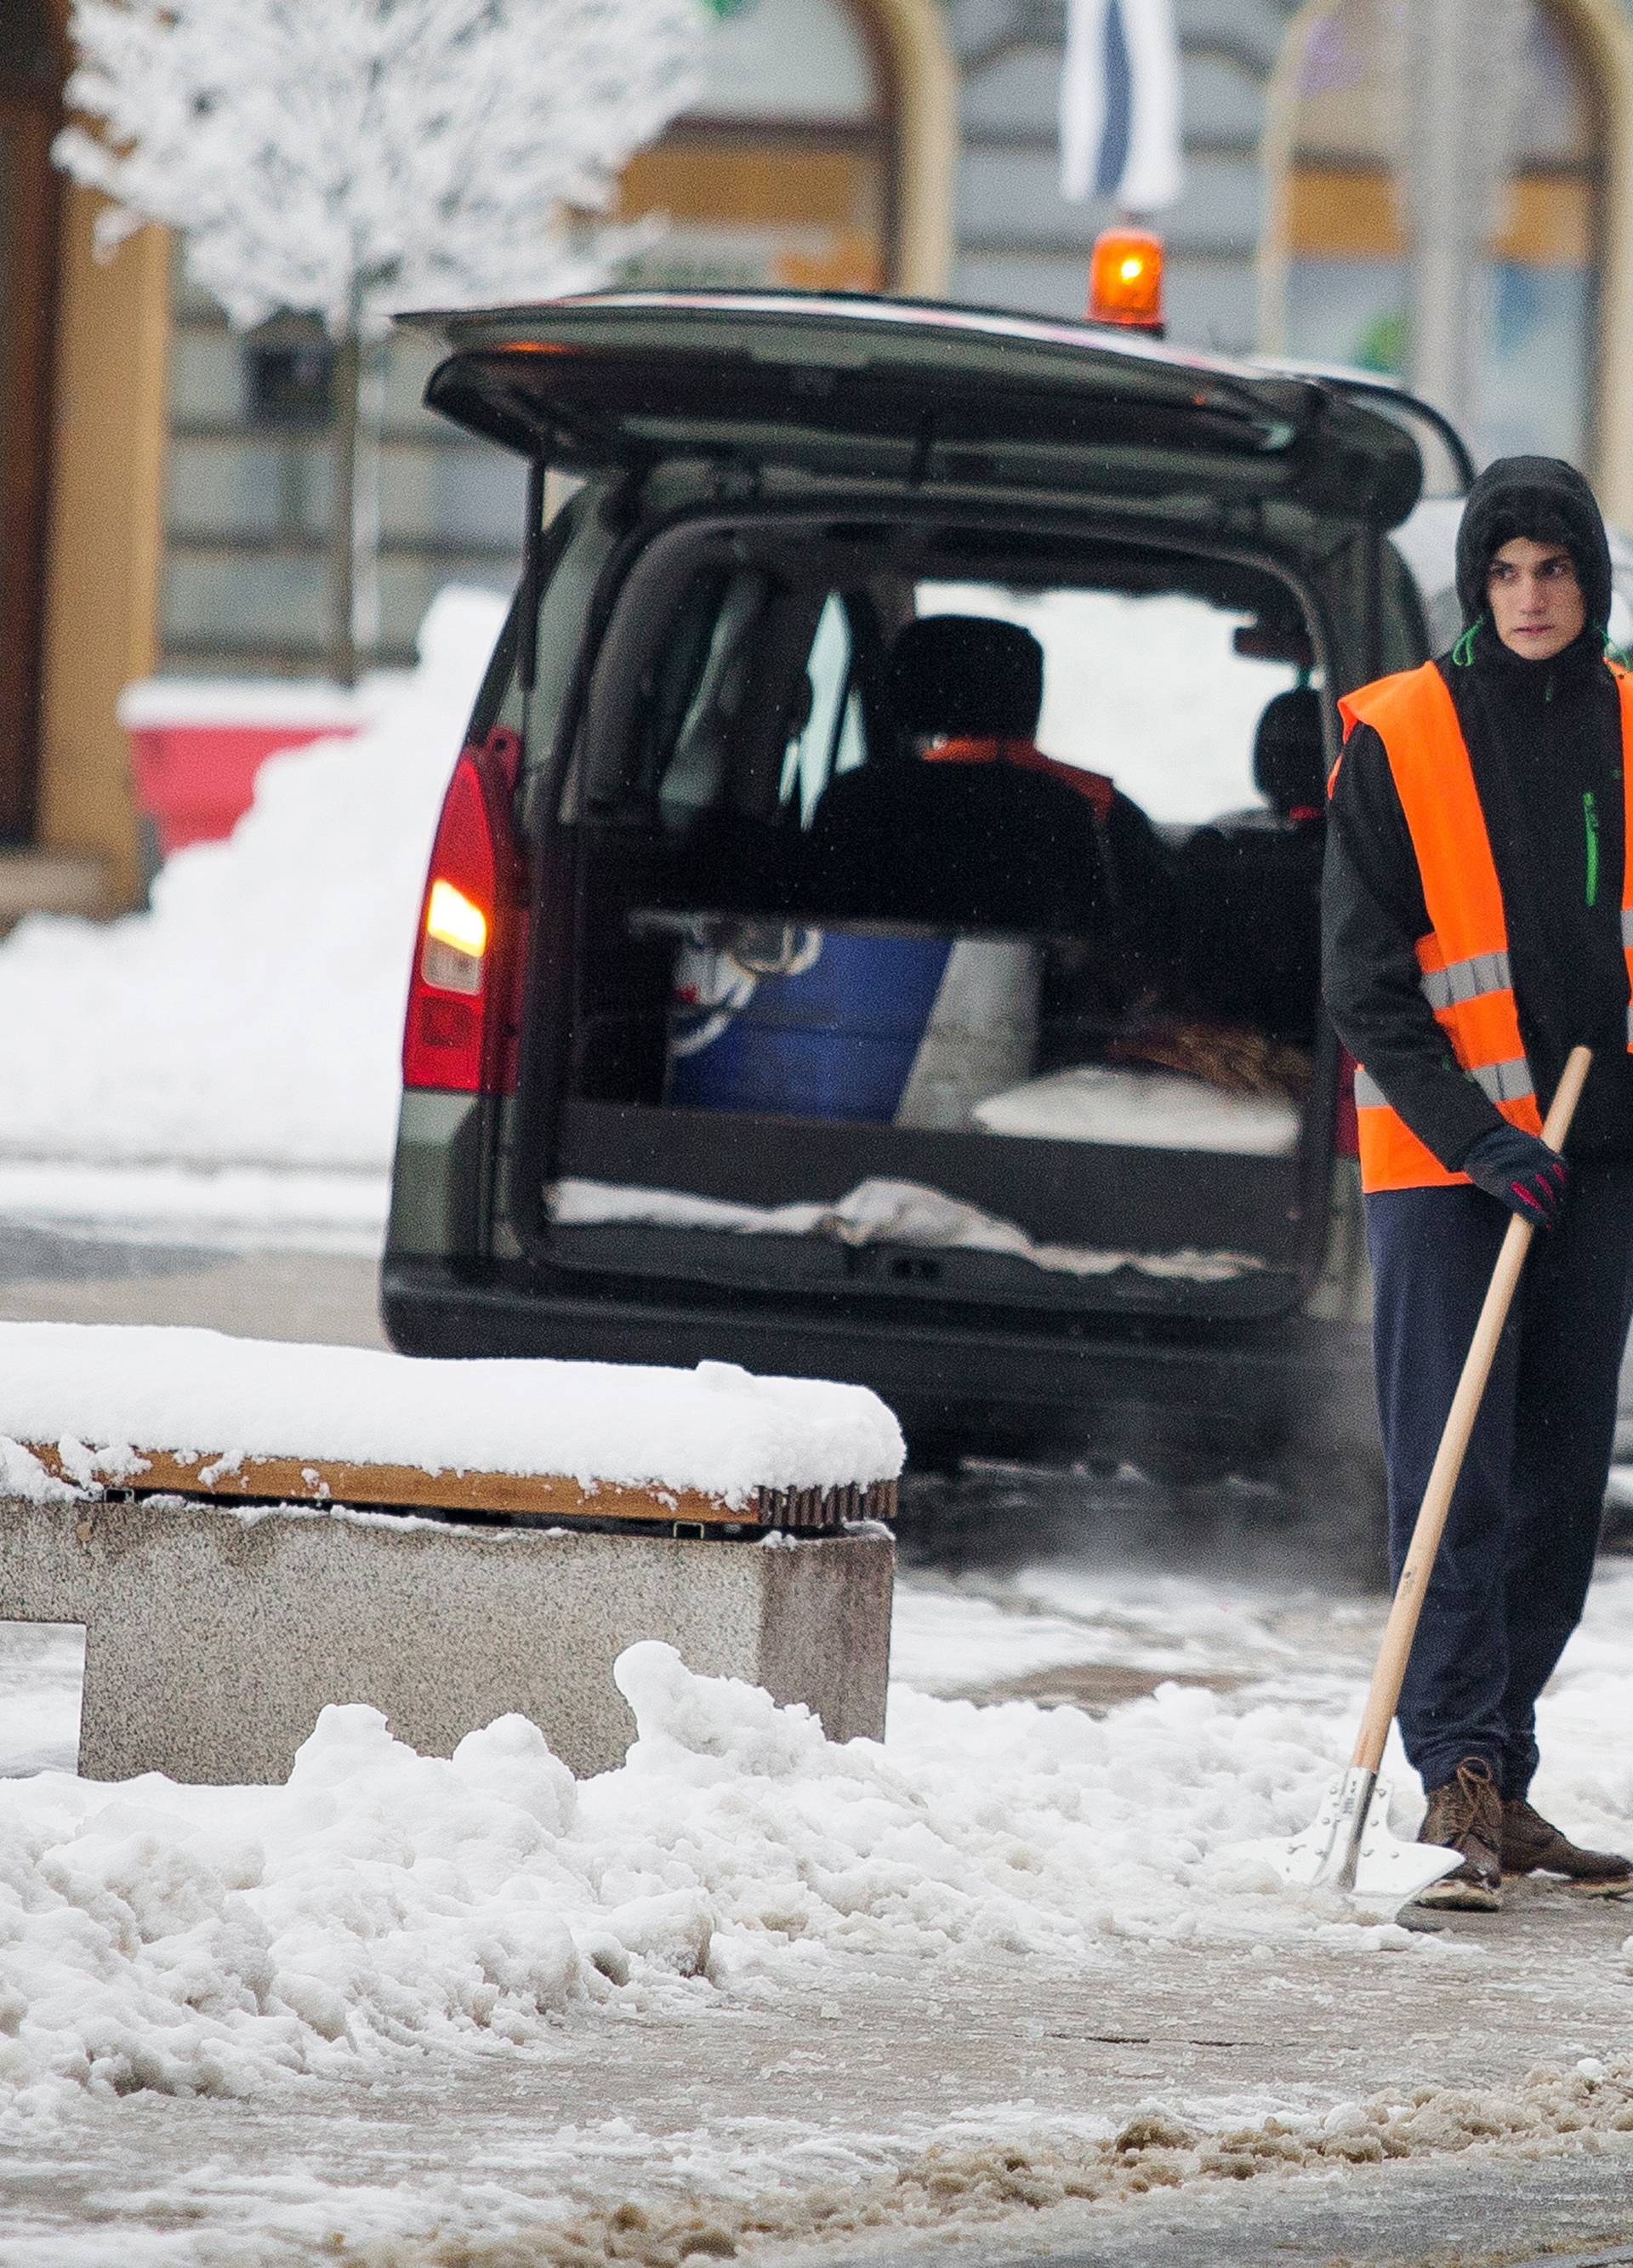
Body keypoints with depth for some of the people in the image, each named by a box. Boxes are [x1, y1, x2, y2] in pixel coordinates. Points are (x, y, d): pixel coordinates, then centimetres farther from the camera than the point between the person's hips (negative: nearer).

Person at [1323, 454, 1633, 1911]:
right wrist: (1473, 1134, -16)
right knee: (1457, 1480, -10)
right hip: (1442, 1161, -4)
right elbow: (1365, 983, -7)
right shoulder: (1400, 741, -5)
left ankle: (1498, 1774, 14)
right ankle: (1462, 1768, -11)